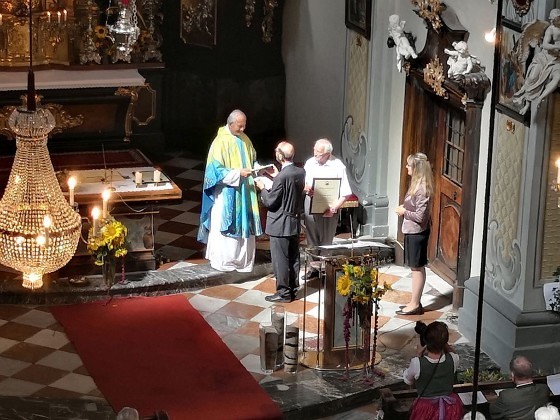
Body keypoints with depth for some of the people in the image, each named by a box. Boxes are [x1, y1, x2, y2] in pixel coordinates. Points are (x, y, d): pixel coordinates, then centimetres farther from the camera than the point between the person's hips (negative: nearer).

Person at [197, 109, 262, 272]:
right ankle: (222, 261, 7)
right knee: (225, 226, -2)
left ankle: (242, 260, 17)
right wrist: (238, 173, -23)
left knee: (244, 226, 9)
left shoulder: (245, 140, 7)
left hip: (244, 192, 7)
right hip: (226, 194, -7)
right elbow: (217, 170, -16)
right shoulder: (221, 142, -14)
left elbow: (253, 160, 18)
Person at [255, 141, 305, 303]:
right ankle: (292, 289, 22)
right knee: (293, 257, 14)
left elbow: (270, 202, -17)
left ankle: (283, 292, 6)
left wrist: (262, 188, -1)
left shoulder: (282, 177, -23)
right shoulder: (301, 172, 0)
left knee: (280, 258, 1)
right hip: (295, 223, 8)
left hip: (280, 224, -8)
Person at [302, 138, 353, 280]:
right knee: (312, 239, 11)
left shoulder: (338, 166, -11)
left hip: (328, 210, -4)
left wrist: (334, 207, -22)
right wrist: (306, 188, -13)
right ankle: (314, 267, 22)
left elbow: (345, 193, -11)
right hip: (310, 206, 4)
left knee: (326, 242, 5)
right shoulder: (309, 163, 0)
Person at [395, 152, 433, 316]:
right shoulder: (416, 184, 8)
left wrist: (404, 212, -13)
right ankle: (415, 302, 22)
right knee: (416, 267, 14)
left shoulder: (422, 189, -23)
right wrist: (404, 208, 3)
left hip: (417, 233, -10)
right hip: (412, 231, 10)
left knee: (417, 267, -1)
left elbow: (420, 216, -24)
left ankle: (415, 305, 6)